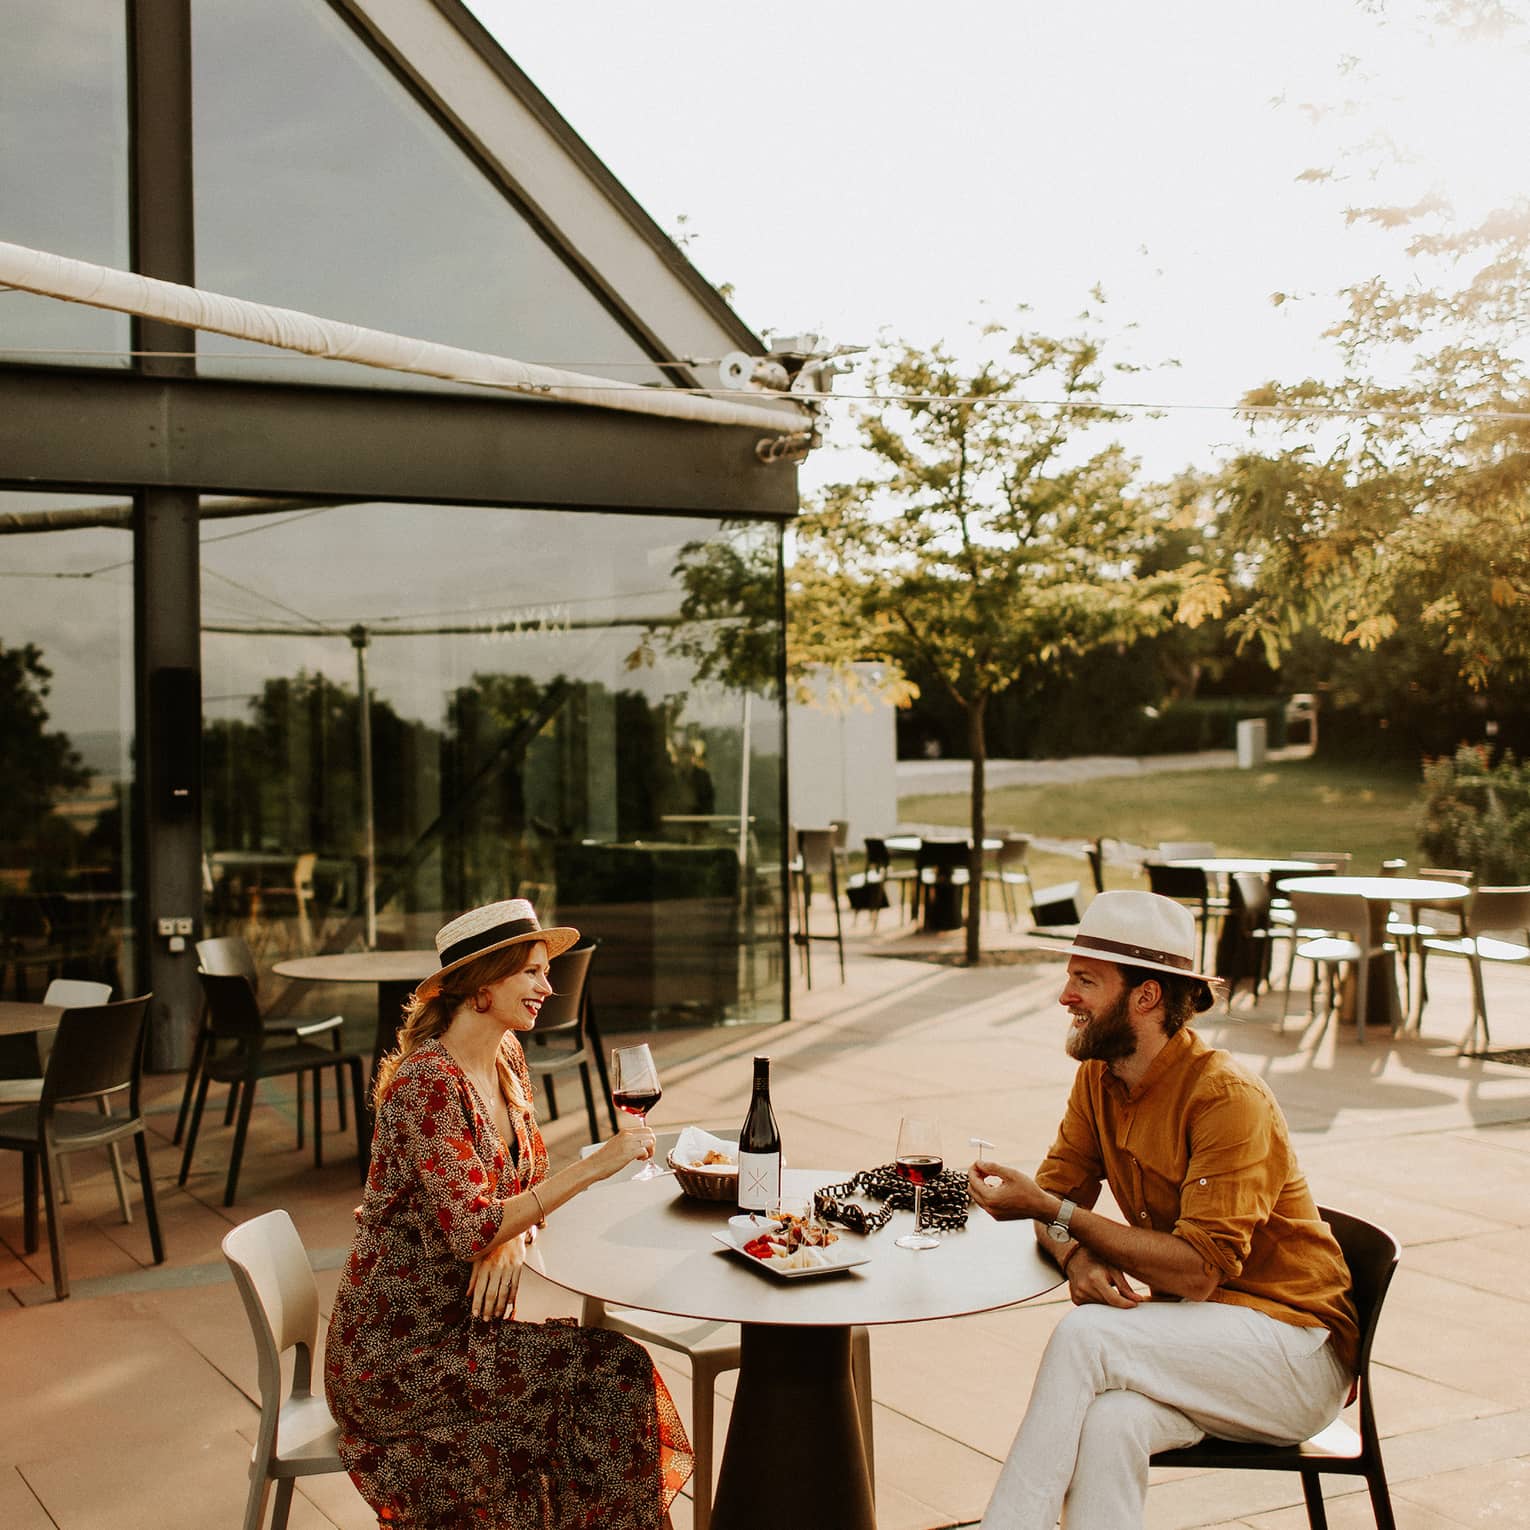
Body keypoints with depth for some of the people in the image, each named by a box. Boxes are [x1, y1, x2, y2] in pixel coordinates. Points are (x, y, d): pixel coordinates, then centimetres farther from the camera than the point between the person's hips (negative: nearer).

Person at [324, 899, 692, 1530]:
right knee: (615, 1372, -14)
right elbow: (470, 1230, -27)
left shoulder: (506, 1057, 6)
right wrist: (595, 1165, -28)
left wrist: (510, 1238, -10)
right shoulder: (427, 1083, -21)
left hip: (461, 1326, 8)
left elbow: (528, 1180, 13)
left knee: (615, 1376, -9)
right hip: (395, 1354, -8)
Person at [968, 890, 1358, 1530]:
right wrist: (1076, 1255, -18)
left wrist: (1049, 1209, -26)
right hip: (1189, 1333, 5)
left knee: (1084, 1334, -30)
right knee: (1108, 1424, -30)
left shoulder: (1228, 1098, -21)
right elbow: (1060, 1191, 6)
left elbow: (1198, 1271, -26)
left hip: (1295, 1343, -5)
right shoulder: (1098, 1079, 3)